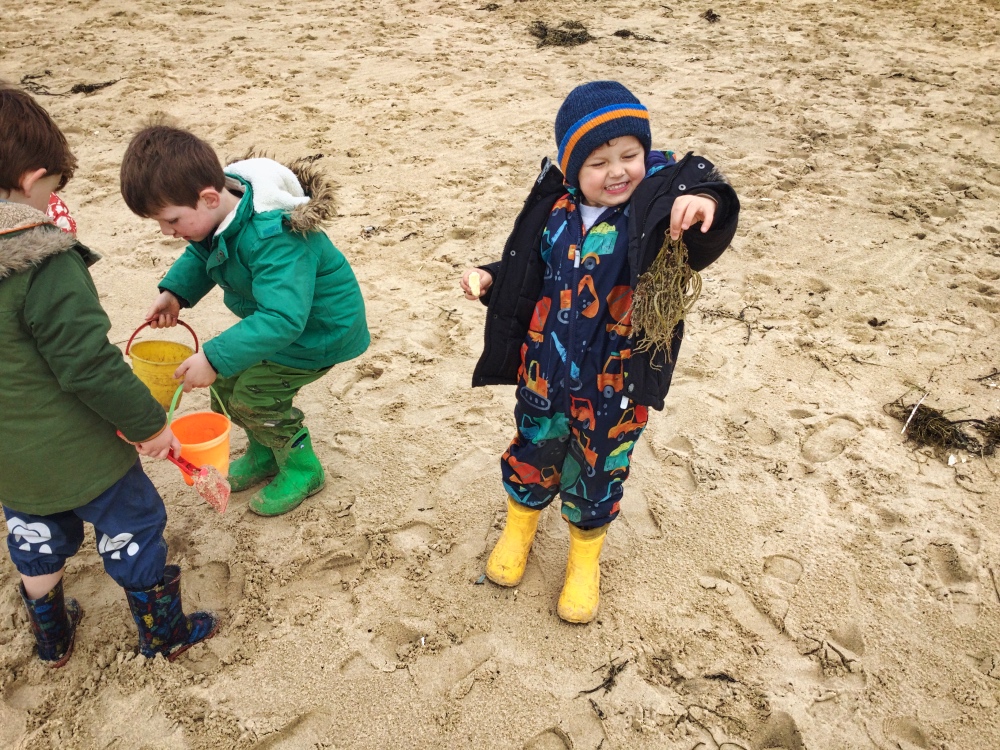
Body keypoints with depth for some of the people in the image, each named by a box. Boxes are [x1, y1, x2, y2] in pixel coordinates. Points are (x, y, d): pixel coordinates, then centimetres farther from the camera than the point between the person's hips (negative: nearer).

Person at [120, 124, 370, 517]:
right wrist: (174, 291, -8)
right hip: (273, 314, 9)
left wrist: (215, 359, -44)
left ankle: (302, 469, 14)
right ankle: (264, 453, 33)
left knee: (252, 396, -10)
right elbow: (199, 254, 9)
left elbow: (282, 319, -44)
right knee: (227, 383, 8)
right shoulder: (219, 209, -12)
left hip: (318, 330, -9)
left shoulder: (274, 238, -39)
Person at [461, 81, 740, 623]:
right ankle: (519, 526, 54)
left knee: (599, 469, 17)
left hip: (616, 379, -2)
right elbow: (524, 272, 8)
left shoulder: (654, 204, -18)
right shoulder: (555, 210, -6)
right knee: (533, 452, 21)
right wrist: (490, 280, -8)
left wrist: (705, 198, -59)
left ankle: (585, 557, 46)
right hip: (546, 369, 3)